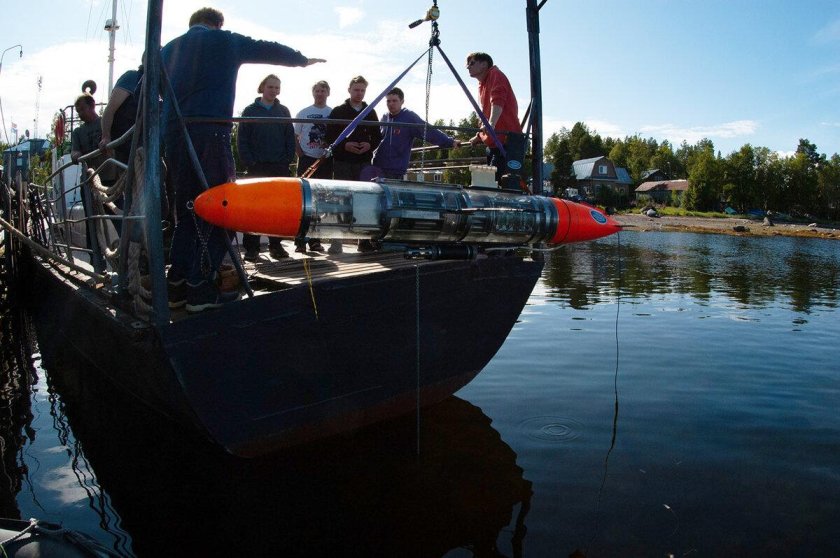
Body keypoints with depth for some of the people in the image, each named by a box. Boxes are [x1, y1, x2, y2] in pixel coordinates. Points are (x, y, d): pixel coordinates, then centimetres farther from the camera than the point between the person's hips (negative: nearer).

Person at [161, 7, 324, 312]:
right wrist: (303, 59, 36)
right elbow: (270, 50, 22)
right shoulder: (225, 41, 10)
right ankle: (200, 288, -7)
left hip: (172, 135, 6)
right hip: (210, 133, -6)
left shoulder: (168, 49, 23)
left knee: (186, 208, 12)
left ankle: (176, 286, 11)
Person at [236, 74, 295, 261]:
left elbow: (290, 138, 9)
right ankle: (251, 247, 2)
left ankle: (276, 245, 12)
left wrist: (287, 160, -2)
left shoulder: (283, 111, 11)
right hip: (258, 167, -2)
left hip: (280, 168, 2)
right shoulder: (250, 111, 4)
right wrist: (250, 162, -8)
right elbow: (242, 140, 0)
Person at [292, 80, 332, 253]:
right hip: (307, 160, -1)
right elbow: (294, 136, 8)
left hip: (325, 161, 1)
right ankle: (300, 240, 1)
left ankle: (315, 240, 12)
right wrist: (300, 154, -5)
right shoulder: (303, 113, 7)